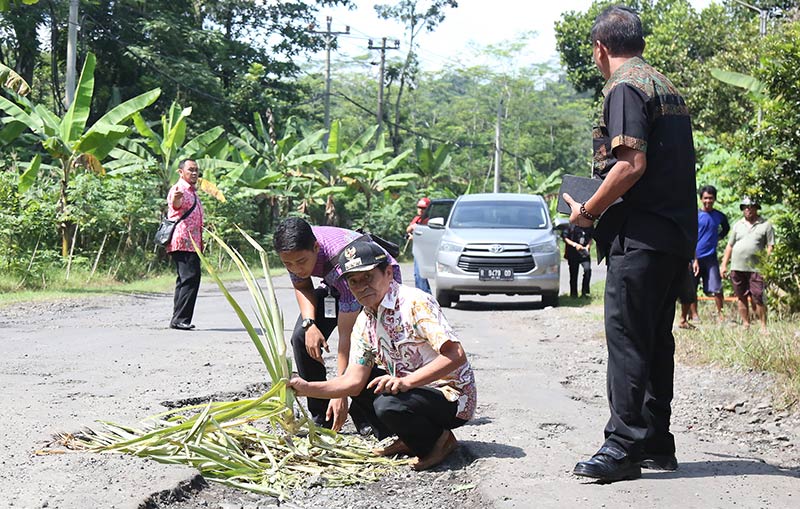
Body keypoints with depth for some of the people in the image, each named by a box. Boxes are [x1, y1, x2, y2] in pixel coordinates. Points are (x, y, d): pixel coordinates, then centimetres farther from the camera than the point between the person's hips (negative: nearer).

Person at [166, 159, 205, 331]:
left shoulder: (193, 192, 23)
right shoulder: (178, 189, -8)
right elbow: (175, 205, -32)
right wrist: (175, 199, -55)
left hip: (193, 244, 10)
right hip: (183, 243, -10)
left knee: (185, 280, 11)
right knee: (191, 278, -17)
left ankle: (179, 319, 15)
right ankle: (180, 318, -19)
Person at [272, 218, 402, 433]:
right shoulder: (294, 251, -26)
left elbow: (347, 334, -41)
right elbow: (302, 286, -3)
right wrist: (309, 323, -23)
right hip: (334, 286, 6)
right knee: (302, 337, -14)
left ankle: (366, 419, -7)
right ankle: (322, 418, -2)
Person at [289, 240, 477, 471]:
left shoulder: (415, 302, -19)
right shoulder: (363, 323, 5)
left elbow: (455, 356, -28)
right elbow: (353, 382, 0)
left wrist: (406, 381, -36)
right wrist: (307, 388, -14)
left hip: (453, 398, -9)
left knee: (388, 404, -31)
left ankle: (439, 440, -4)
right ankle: (407, 441, 8)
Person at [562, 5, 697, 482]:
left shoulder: (624, 87, -9)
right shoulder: (667, 87, 19)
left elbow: (632, 164, -20)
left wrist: (587, 211, -9)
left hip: (641, 235, -9)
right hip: (678, 232, 9)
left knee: (627, 339, -8)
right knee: (656, 340, 13)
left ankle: (624, 447, -8)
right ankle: (656, 444, 18)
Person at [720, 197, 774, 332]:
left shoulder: (765, 225, 5)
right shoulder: (738, 225, 15)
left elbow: (770, 247, 3)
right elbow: (730, 246, 18)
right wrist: (724, 264, 12)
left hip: (755, 269, -4)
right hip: (737, 268, 4)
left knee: (758, 299, -9)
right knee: (741, 298, 6)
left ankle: (763, 327, -3)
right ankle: (746, 325, 13)